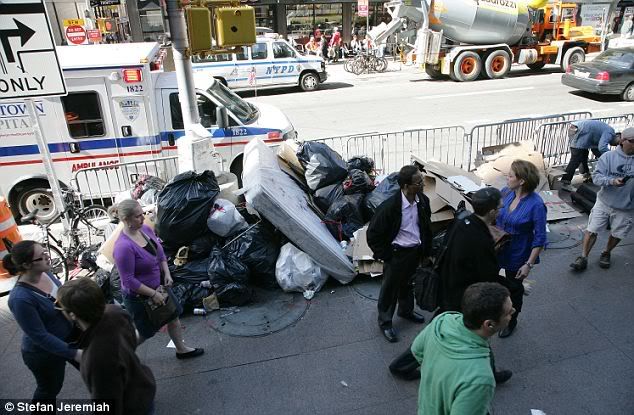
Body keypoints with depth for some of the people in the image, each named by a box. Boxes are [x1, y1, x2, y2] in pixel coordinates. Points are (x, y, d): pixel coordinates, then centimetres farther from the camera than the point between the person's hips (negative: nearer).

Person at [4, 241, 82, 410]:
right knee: (49, 389, 21)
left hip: (68, 336, 7)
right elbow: (40, 336, -28)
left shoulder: (44, 273, -14)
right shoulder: (21, 298, -34)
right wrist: (73, 354, -27)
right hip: (45, 353, -7)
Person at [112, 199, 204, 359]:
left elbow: (160, 254, 6)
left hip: (158, 285, 8)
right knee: (147, 331, 12)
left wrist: (167, 273, -6)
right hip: (139, 296, -7)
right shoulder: (123, 247, -33)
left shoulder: (146, 229, -9)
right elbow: (128, 281, -27)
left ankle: (181, 349, 41)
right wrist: (153, 294, -22)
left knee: (174, 315, 19)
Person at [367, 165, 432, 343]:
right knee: (390, 288, 12)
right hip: (397, 253, -6)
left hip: (416, 252, 6)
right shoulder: (389, 207, -26)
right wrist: (386, 256, -12)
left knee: (408, 283, 26)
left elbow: (427, 227, 11)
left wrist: (426, 251, 11)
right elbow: (373, 235, -17)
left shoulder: (423, 201, -8)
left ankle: (406, 310, 50)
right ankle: (385, 322, 31)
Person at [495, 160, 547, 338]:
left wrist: (529, 264, -19)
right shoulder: (505, 192, -10)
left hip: (517, 256, -4)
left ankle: (511, 321, 44)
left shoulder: (536, 205, -24)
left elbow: (540, 238, -18)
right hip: (495, 250, 4)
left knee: (513, 288, 18)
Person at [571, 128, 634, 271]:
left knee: (616, 234, 17)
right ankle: (583, 258, 11)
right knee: (591, 230, 1)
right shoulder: (609, 156, -8)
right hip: (604, 202, -1)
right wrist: (612, 181, -31)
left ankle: (606, 253, 41)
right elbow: (596, 176, -13)